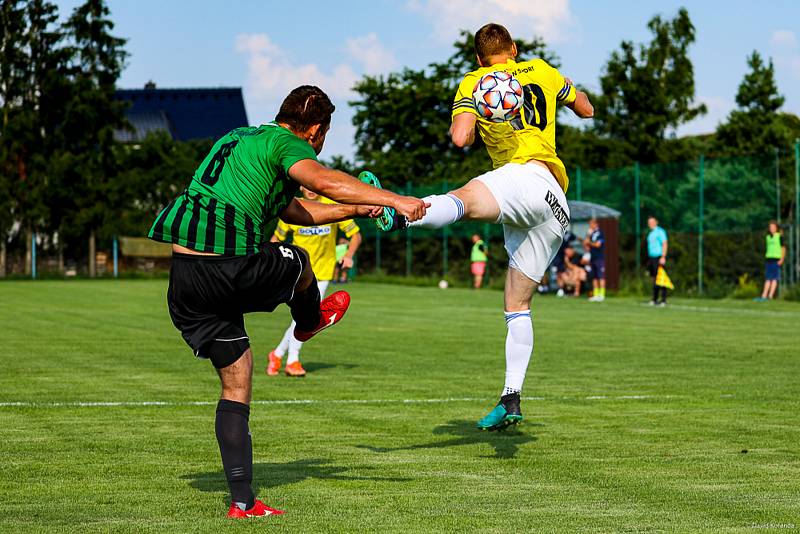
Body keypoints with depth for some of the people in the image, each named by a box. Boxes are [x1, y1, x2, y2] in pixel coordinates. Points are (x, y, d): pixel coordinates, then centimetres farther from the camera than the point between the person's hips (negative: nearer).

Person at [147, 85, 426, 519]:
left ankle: (242, 500, 9)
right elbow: (324, 181, -22)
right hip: (231, 268, -8)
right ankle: (310, 321, 54)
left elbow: (294, 210, 34)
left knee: (236, 384, 13)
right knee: (298, 262, 24)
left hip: (182, 275, 8)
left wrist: (354, 210, 38)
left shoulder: (237, 139, 27)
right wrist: (394, 200, -21)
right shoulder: (286, 143, 0)